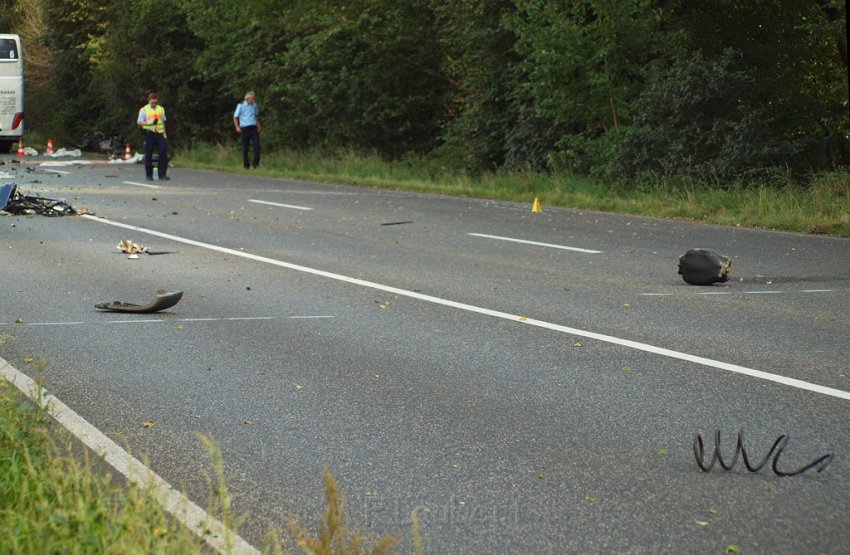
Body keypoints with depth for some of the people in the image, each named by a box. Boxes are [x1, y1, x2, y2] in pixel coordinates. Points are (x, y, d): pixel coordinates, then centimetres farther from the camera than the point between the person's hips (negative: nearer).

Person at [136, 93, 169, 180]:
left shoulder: (161, 109, 16)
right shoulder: (144, 110, 5)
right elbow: (139, 122, -3)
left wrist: (164, 132, 12)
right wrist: (148, 123, -19)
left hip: (159, 133, 3)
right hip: (149, 133, -3)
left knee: (163, 152, -8)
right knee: (148, 154, 0)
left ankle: (162, 174, -4)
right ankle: (149, 175, 7)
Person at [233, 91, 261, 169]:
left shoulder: (254, 105, 11)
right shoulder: (241, 105, -1)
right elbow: (235, 117, 2)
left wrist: (258, 125, 16)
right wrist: (237, 127, -10)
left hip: (254, 128, 3)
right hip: (245, 129, -3)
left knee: (257, 145, -12)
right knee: (245, 148, 1)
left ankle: (256, 164, -5)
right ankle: (246, 165, 10)